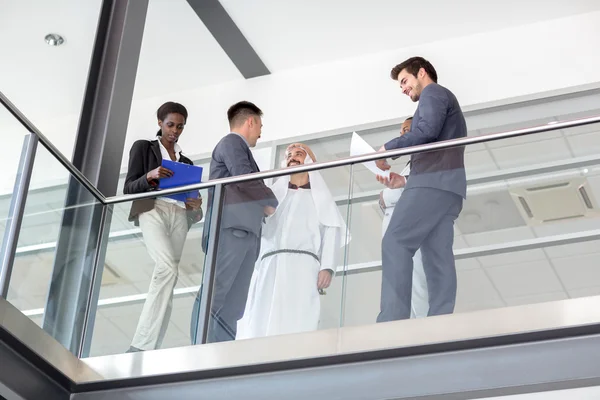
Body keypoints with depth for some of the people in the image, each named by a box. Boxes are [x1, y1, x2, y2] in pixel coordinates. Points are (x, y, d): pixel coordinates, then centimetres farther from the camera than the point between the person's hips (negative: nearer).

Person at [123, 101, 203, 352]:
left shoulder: (186, 162, 26)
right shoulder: (143, 148, 14)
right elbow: (128, 188, 5)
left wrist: (195, 204, -1)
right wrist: (150, 176, -14)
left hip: (179, 215, 5)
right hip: (153, 209, -5)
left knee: (165, 279, -10)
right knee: (168, 269, -28)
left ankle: (148, 348, -13)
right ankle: (141, 346, -32)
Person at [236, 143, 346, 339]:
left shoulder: (320, 195, 25)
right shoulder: (274, 193, 33)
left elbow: (331, 230, 9)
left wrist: (327, 267, -7)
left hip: (303, 264, -3)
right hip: (269, 266, 3)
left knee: (295, 326, -20)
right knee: (261, 327, -15)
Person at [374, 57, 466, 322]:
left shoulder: (433, 92, 9)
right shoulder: (444, 101, 37)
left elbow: (427, 130, -11)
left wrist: (388, 148, -2)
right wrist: (406, 181, 18)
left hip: (434, 181, -9)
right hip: (446, 183, 9)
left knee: (395, 243, -18)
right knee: (438, 257, -5)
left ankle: (392, 322, -31)